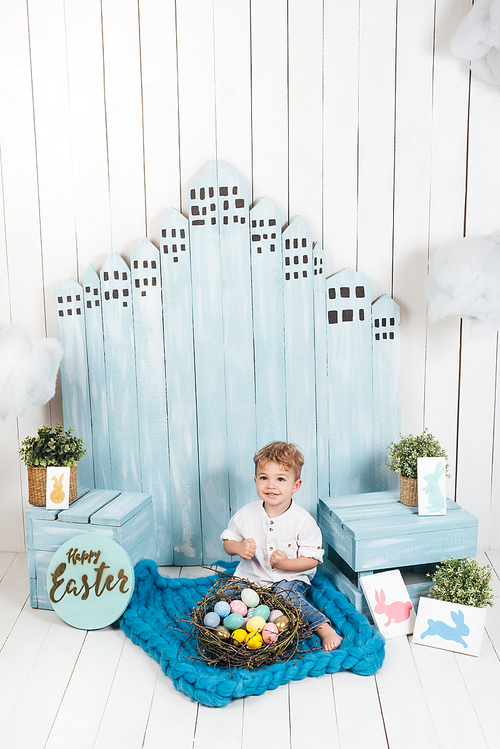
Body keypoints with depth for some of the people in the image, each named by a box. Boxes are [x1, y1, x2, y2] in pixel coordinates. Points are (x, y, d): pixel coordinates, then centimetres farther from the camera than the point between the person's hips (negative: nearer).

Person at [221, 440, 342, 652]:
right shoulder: (246, 515, -5)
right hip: (252, 576, 3)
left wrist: (286, 563, -23)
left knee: (286, 594, -33)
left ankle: (326, 630, -28)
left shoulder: (302, 521, -12)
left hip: (290, 577, -3)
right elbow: (227, 541, 7)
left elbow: (313, 559, -7)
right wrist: (239, 547, -16)